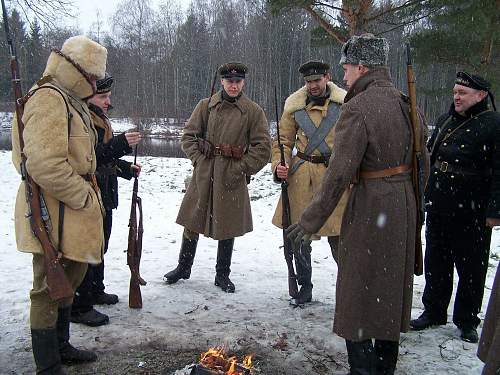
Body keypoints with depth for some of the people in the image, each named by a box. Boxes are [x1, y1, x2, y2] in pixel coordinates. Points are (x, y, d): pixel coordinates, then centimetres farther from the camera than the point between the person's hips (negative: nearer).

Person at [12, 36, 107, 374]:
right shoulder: (49, 99, -16)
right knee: (50, 287, 2)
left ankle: (61, 347, 38)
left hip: (74, 211, 10)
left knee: (69, 280, 21)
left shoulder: (72, 101, 17)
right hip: (54, 215, -10)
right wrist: (85, 197, -17)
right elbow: (45, 166, -26)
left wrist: (88, 195, 15)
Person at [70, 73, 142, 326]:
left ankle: (95, 291, 38)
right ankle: (79, 307, 8)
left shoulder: (98, 119, 16)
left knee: (99, 246, 21)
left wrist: (126, 168, 14)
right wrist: (121, 143, -33)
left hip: (104, 197, 11)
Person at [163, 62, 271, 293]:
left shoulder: (253, 111, -1)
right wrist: (199, 159, -6)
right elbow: (188, 136, 7)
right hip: (203, 175, 2)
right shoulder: (206, 106, 4)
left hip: (232, 178, -1)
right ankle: (183, 267, 30)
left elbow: (263, 148, -3)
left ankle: (222, 275, 26)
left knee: (227, 228, 9)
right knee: (192, 222, 10)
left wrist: (241, 169, -9)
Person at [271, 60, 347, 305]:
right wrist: (279, 165, -9)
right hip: (300, 177, 2)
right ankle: (304, 287, 27)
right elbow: (284, 141, 9)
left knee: (337, 237, -2)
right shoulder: (294, 106, 4)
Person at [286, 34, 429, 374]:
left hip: (370, 207, -8)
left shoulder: (357, 108, -16)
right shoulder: (407, 104, 7)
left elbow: (339, 174, -20)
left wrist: (312, 221, -12)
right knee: (392, 291, 19)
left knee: (358, 295, 5)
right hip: (405, 206, 8)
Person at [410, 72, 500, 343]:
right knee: (435, 262, 15)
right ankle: (433, 312, 30)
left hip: (472, 212, -6)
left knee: (471, 267, 8)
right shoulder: (445, 120, 10)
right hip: (438, 209, 6)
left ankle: (467, 320, 24)